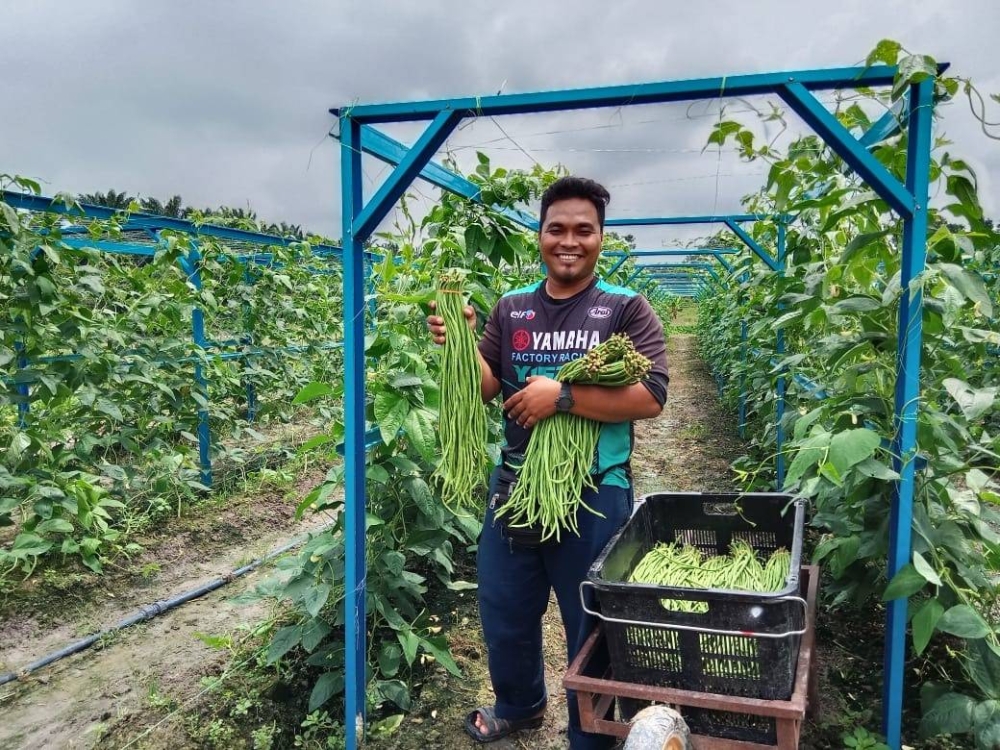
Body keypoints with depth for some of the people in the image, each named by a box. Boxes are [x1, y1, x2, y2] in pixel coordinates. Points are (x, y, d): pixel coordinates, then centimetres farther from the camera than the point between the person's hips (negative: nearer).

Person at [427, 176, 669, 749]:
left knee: (591, 627, 12)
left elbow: (651, 399, -17)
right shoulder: (511, 308, 5)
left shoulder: (626, 310, -7)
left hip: (593, 496, -4)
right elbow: (485, 389, 3)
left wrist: (562, 396, -24)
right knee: (503, 613, 20)